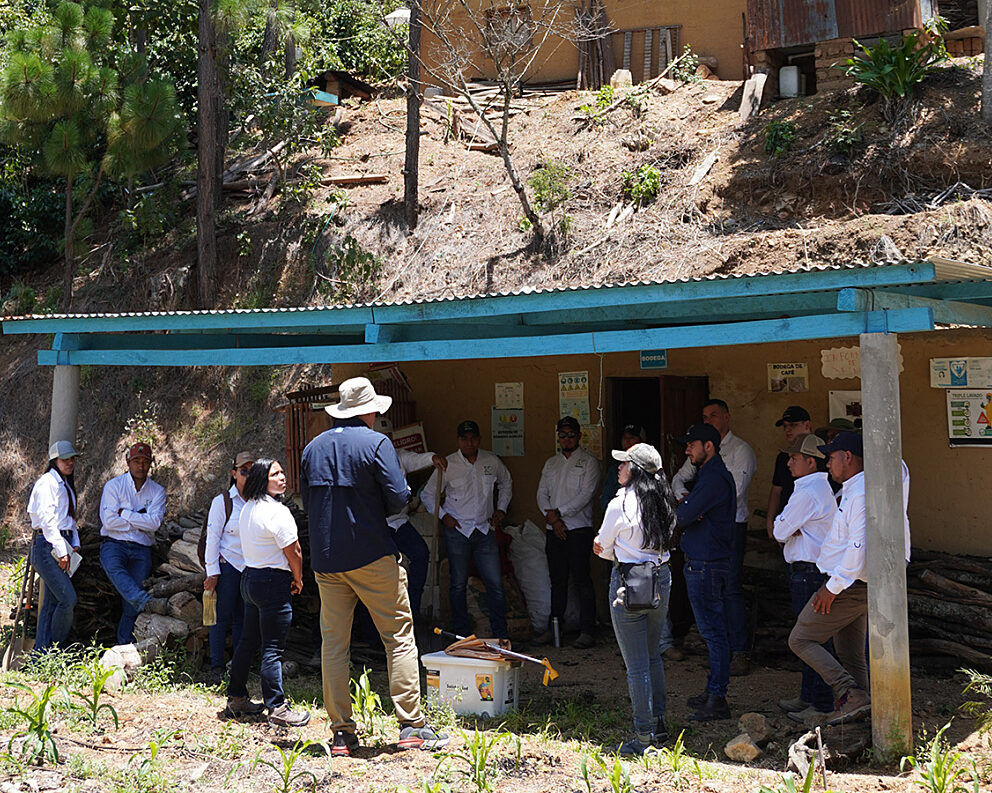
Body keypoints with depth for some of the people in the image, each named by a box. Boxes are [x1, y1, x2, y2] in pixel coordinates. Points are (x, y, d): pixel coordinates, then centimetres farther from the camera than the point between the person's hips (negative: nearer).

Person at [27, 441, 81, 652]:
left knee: (52, 602, 7)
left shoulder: (66, 485, 20)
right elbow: (47, 519, -16)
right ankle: (56, 649, 2)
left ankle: (40, 654, 10)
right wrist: (61, 551, -19)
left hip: (61, 544, 9)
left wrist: (74, 544, 13)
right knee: (68, 599, -13)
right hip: (48, 546, -9)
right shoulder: (47, 483, -9)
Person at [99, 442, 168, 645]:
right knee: (113, 567, -37)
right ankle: (146, 602, -55)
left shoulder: (157, 491, 10)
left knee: (132, 602, -8)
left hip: (141, 550, 2)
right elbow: (109, 521, -8)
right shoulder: (114, 485, 4)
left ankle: (125, 644, -3)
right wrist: (140, 520, -3)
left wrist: (124, 513, -7)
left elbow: (154, 523, -6)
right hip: (115, 544, -2)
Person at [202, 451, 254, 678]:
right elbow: (213, 537, -5)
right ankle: (217, 665, 6)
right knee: (223, 615, -3)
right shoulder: (222, 502, -4)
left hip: (251, 566, 4)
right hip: (228, 564, -4)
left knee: (242, 617, 5)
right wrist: (212, 573, -8)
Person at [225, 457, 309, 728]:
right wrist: (298, 580, 3)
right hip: (274, 583, -9)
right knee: (273, 648, -6)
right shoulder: (277, 511, -17)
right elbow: (293, 552, -15)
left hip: (249, 577, 9)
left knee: (248, 641, 17)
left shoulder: (247, 509, 11)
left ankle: (236, 698, 26)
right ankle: (277, 708, -3)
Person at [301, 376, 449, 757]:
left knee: (333, 643, 8)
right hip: (372, 555, -5)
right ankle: (411, 725, -1)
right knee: (399, 637, 2)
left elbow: (307, 501, 16)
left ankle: (341, 732, 10)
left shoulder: (313, 448, 10)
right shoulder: (376, 443, -7)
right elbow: (398, 497, -14)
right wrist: (375, 511, 6)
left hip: (326, 559, 5)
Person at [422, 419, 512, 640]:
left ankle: (501, 634, 6)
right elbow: (427, 494, 6)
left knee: (495, 584, -2)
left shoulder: (492, 462, 4)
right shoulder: (447, 465, -3)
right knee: (458, 584, 4)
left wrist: (501, 509, 13)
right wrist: (443, 515, -3)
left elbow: (506, 484, 24)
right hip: (457, 531, -2)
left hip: (485, 530, 2)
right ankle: (462, 633, 15)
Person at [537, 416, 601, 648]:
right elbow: (542, 493, 10)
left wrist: (559, 512, -13)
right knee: (557, 581, 10)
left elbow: (586, 494, -10)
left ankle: (587, 631, -5)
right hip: (553, 530, 5)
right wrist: (552, 519, -6)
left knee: (582, 580, -7)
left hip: (578, 528, -5)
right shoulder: (551, 464, 17)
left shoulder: (588, 462, 0)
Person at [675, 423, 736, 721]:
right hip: (705, 562, 11)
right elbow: (690, 514, 16)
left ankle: (717, 701, -5)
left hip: (706, 565, -11)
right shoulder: (711, 474, 18)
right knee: (714, 630, 15)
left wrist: (680, 510, 1)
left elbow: (682, 516, -21)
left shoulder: (714, 478, -17)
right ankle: (714, 690, 23)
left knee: (713, 631, -8)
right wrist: (688, 510, -6)